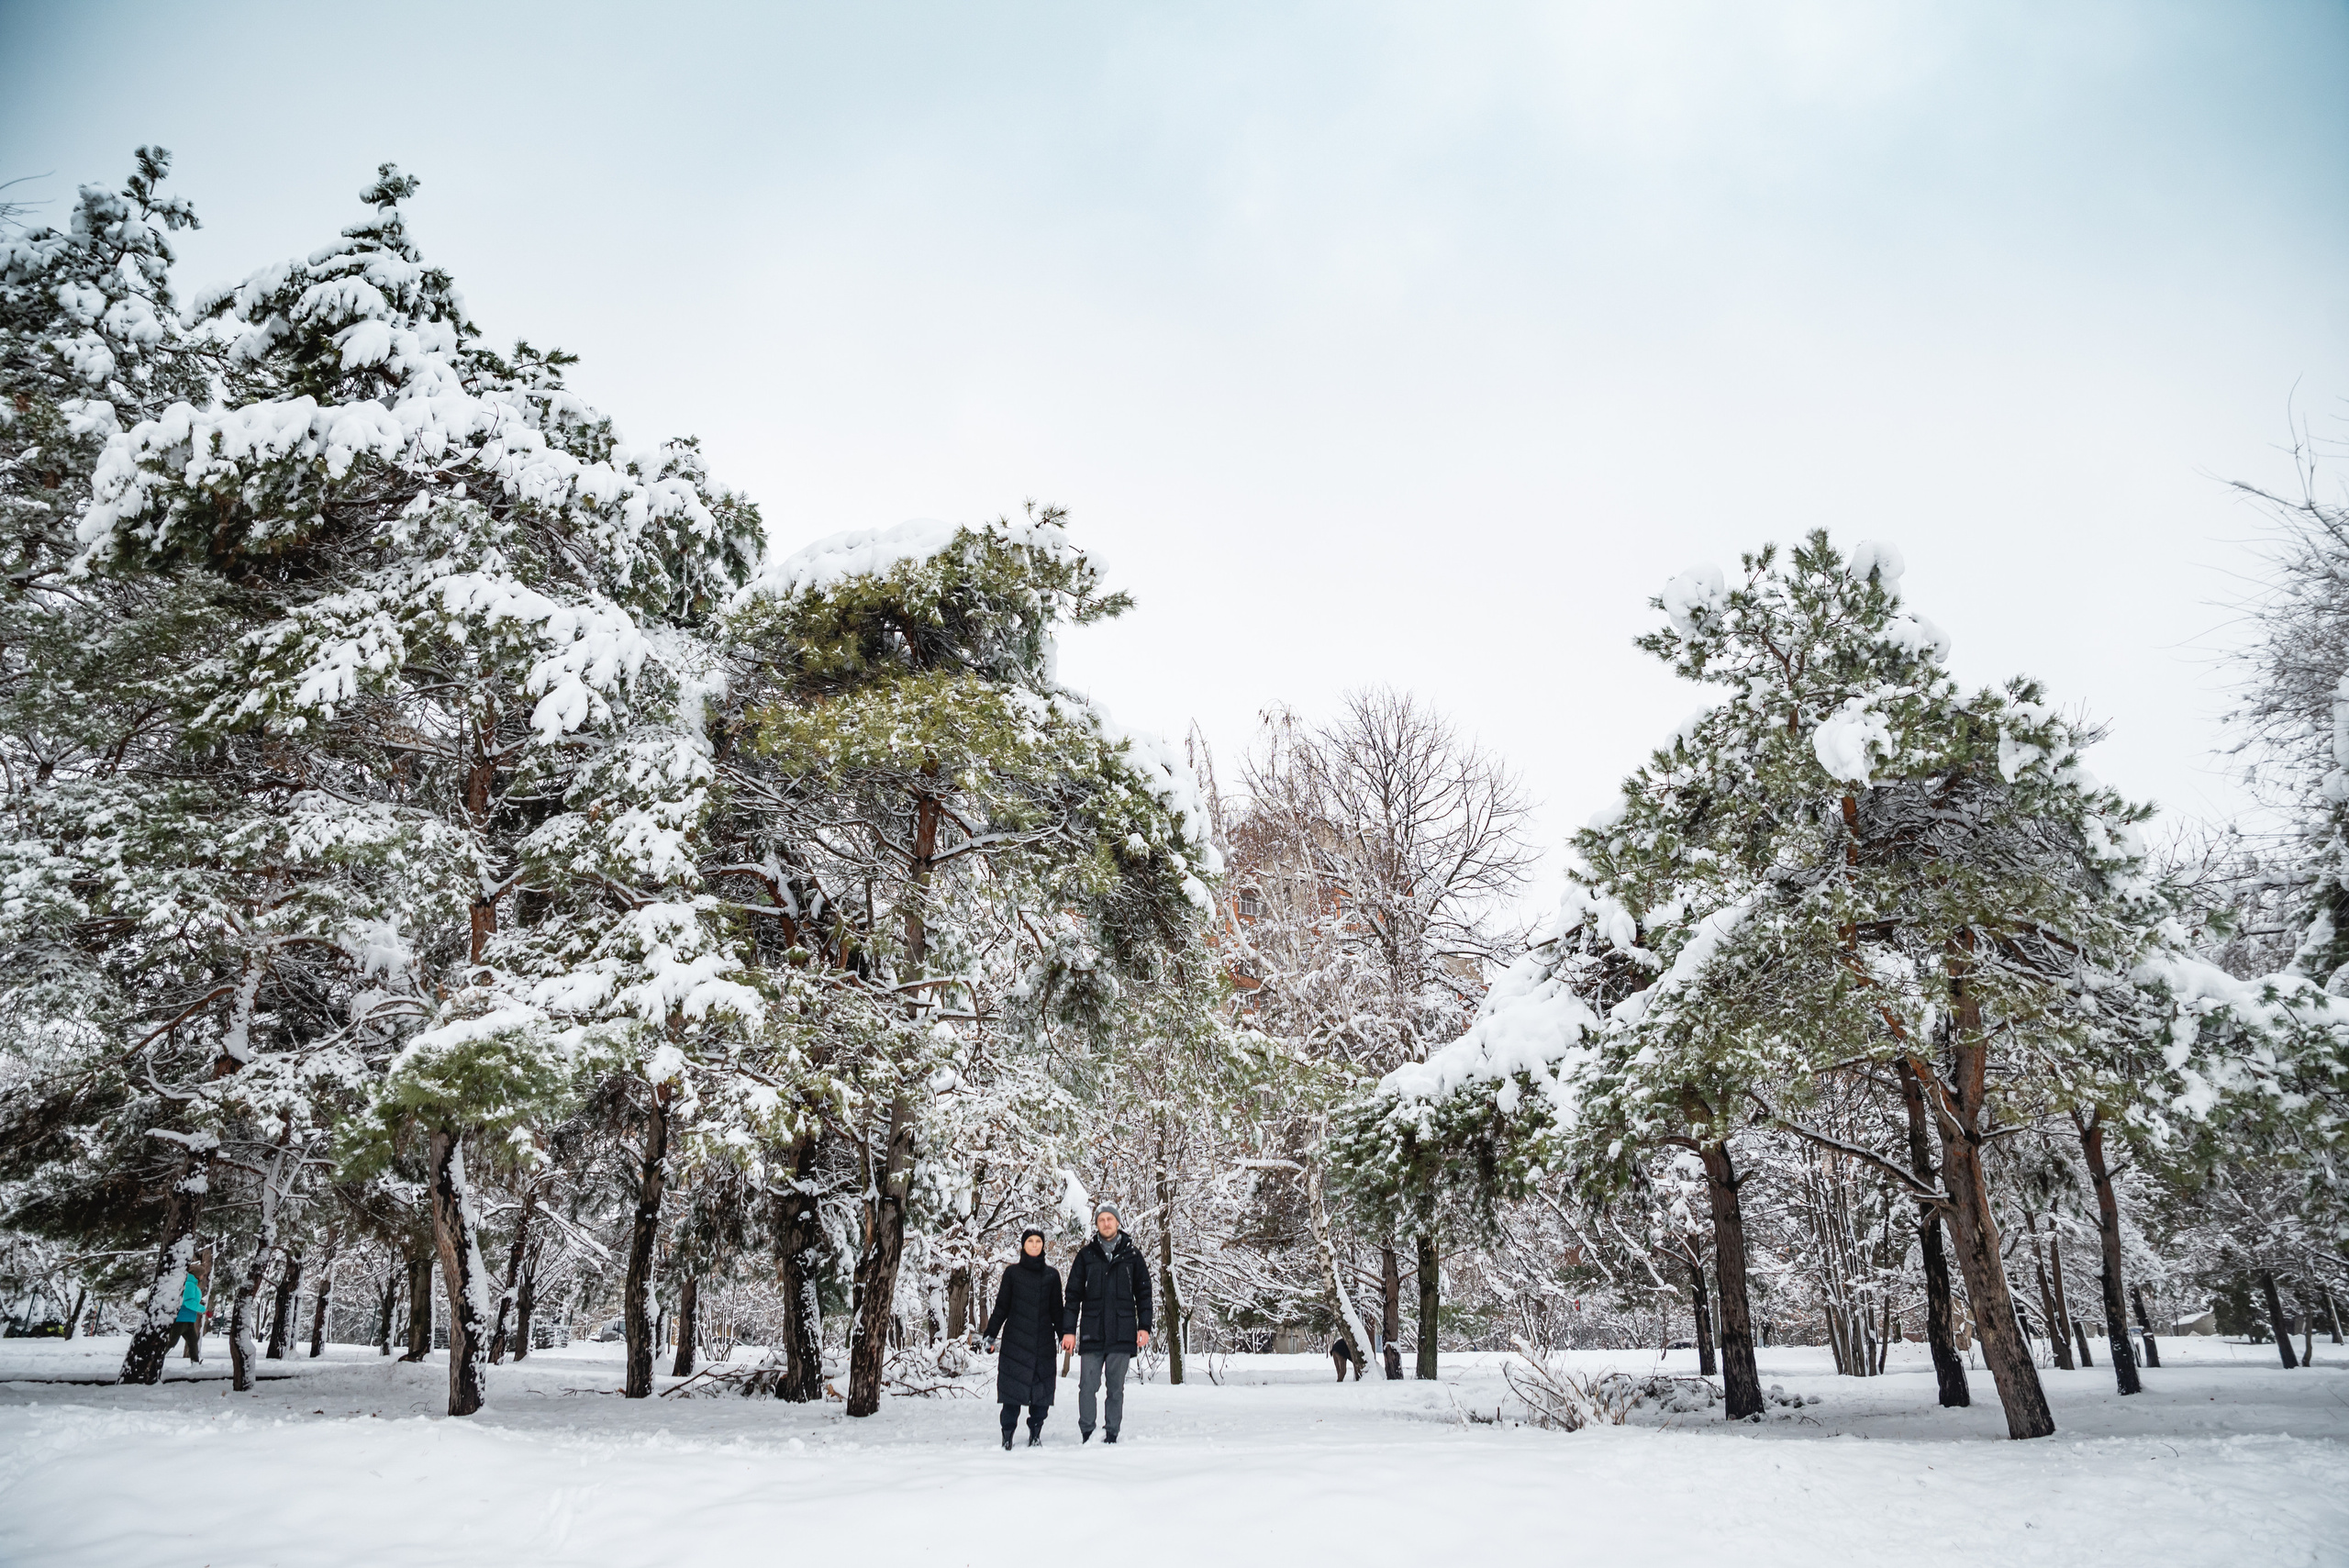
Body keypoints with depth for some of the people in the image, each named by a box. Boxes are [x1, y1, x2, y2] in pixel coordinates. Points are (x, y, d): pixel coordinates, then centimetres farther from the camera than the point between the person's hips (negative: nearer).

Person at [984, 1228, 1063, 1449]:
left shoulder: (1052, 1275, 11)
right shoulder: (1012, 1272, 7)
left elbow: (1056, 1310, 15)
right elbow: (1001, 1307, 8)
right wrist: (991, 1334, 2)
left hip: (1043, 1340, 1)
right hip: (1015, 1339, -1)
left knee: (1042, 1387, -3)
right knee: (1012, 1386, -5)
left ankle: (1035, 1433, 7)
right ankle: (1007, 1435, 2)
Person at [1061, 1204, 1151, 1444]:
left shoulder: (1132, 1255, 9)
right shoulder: (1086, 1255, 7)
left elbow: (1143, 1293, 11)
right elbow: (1073, 1294, 7)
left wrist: (1144, 1326, 3)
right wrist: (1068, 1330, 1)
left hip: (1122, 1333, 0)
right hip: (1092, 1333, 0)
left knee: (1116, 1388, 5)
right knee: (1087, 1386, -2)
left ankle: (1111, 1434, 13)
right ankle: (1086, 1433, 9)